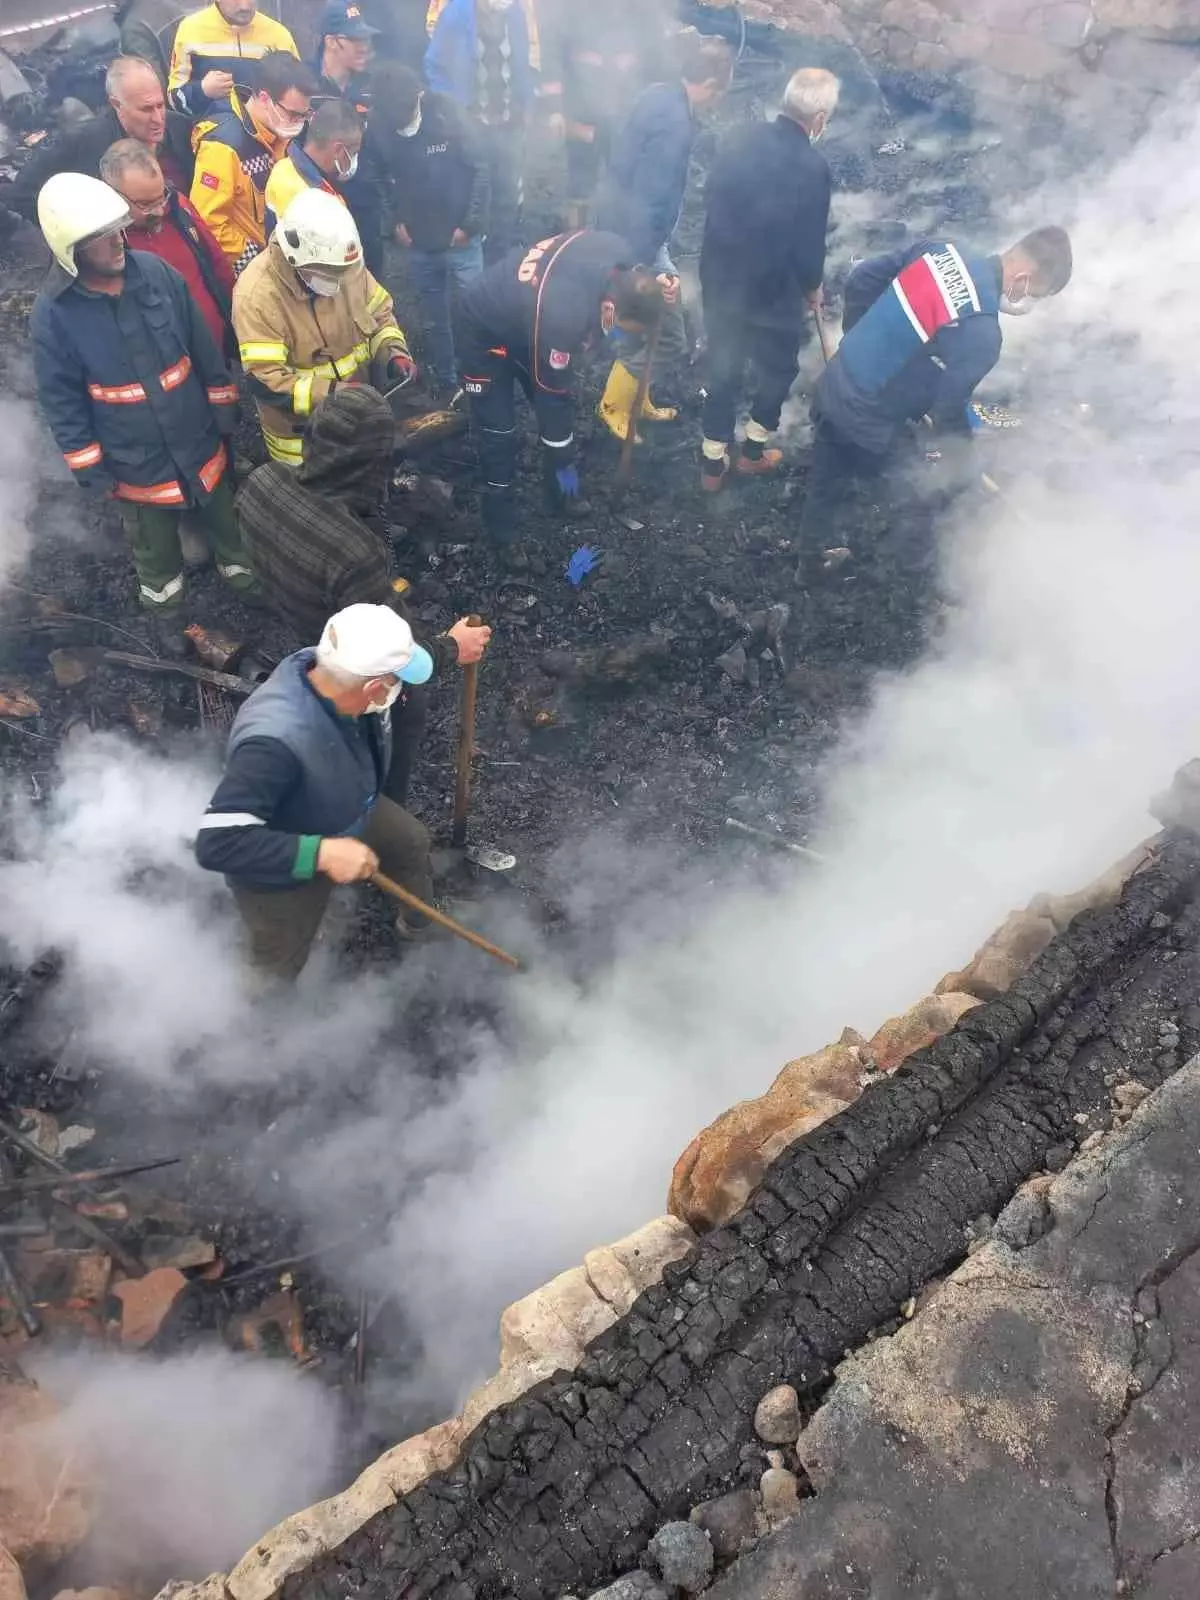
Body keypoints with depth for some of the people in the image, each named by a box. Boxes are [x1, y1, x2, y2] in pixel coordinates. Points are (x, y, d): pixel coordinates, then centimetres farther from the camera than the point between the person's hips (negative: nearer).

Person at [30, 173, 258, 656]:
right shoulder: (53, 314, -18)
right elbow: (62, 404, -11)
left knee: (227, 521, 24)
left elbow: (204, 351, -1)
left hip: (201, 444, 2)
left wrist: (225, 417, 3)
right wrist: (93, 472, -9)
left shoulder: (157, 273, -11)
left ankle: (245, 579, 51)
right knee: (156, 549, 20)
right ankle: (166, 610, 46)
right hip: (138, 466, -2)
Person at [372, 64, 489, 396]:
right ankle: (442, 378, 28)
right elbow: (381, 178, 6)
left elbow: (481, 168, -11)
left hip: (459, 240, -3)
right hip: (418, 242, 3)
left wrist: (470, 224, -10)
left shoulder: (450, 119, -16)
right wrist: (394, 222, 0)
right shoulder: (380, 129, -8)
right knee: (433, 318, 13)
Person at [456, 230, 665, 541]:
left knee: (560, 401, 10)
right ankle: (499, 507, 17)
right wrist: (563, 463, -17)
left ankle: (561, 490, 26)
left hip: (525, 310, 7)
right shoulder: (562, 320, -43)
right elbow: (552, 394, -28)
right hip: (486, 329, -7)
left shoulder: (617, 252, -26)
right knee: (497, 427, -4)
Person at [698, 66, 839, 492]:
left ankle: (713, 461, 27)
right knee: (778, 368, 21)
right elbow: (809, 245, -17)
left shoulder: (742, 137, -6)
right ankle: (754, 450, 34)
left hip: (720, 279, 5)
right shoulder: (813, 167, -22)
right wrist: (813, 289, 3)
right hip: (773, 291, -5)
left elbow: (710, 198, 6)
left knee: (723, 367, 19)